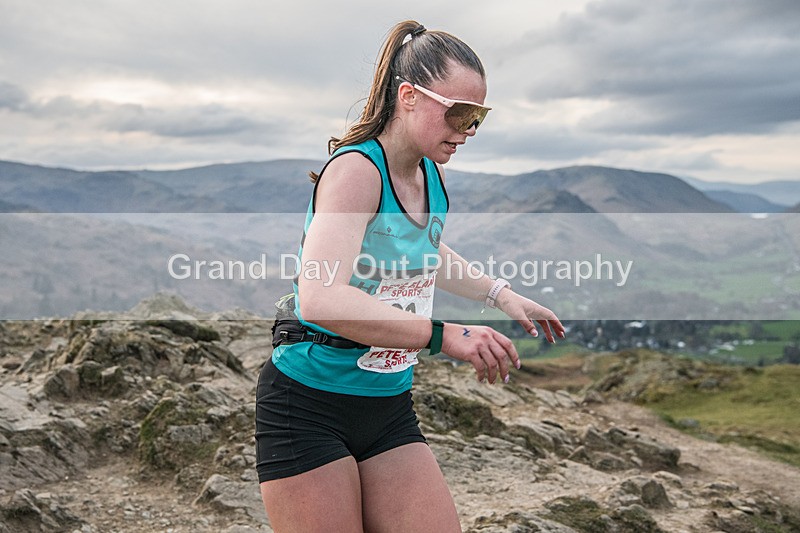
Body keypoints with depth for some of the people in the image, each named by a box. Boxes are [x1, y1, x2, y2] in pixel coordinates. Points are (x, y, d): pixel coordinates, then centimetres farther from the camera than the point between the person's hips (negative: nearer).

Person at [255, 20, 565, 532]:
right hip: (308, 405, -7)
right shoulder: (355, 168, -20)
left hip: (390, 407, 8)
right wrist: (444, 335, -42)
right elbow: (321, 299, -36)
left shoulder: (434, 176, 5)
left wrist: (500, 292, 19)